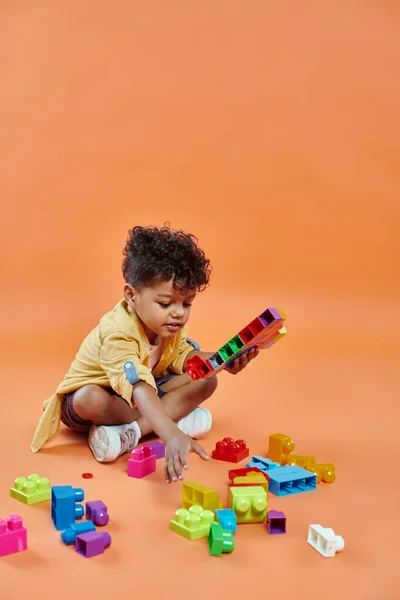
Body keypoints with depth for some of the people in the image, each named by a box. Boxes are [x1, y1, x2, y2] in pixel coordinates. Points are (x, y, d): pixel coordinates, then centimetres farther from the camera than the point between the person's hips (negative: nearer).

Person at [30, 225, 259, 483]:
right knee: (89, 400, -42)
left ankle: (129, 432, -24)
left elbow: (184, 357, -5)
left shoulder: (171, 324, -14)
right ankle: (179, 417, -24)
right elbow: (137, 387, -52)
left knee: (206, 380, -13)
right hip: (102, 393, -6)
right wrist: (172, 434, -65)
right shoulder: (117, 333, -38)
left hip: (146, 395, 7)